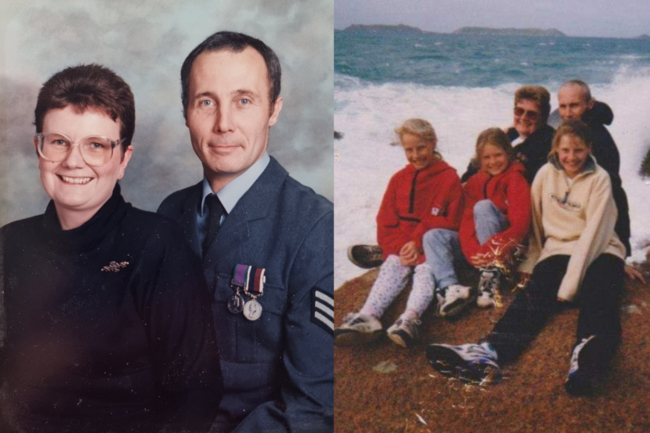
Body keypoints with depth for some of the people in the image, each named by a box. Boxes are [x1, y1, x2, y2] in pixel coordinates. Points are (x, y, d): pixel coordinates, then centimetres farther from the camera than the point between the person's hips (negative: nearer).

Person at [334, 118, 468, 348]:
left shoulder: (449, 178, 1)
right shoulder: (399, 179, 13)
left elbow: (449, 223, -6)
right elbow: (386, 222, 8)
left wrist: (418, 243, -17)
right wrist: (401, 248, -11)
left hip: (436, 244, -3)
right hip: (402, 245, 3)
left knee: (426, 269, -30)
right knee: (392, 268, -24)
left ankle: (410, 318, -56)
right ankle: (367, 317, -49)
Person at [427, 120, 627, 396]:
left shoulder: (599, 179, -4)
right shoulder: (546, 173, 5)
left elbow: (593, 233, -13)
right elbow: (535, 221, 10)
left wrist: (570, 284, -20)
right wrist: (530, 264, 3)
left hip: (598, 252, -2)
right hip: (558, 250, 2)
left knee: (597, 296, -34)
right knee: (535, 294, -26)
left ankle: (588, 357, -66)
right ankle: (489, 353, -52)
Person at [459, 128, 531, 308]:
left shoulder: (515, 179, -5)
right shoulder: (474, 182, 9)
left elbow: (521, 222, -17)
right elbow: (467, 220, -4)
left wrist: (496, 250, -31)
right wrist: (475, 252, -24)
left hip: (508, 244, -5)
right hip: (482, 247, 5)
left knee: (483, 206, -29)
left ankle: (492, 273, -33)